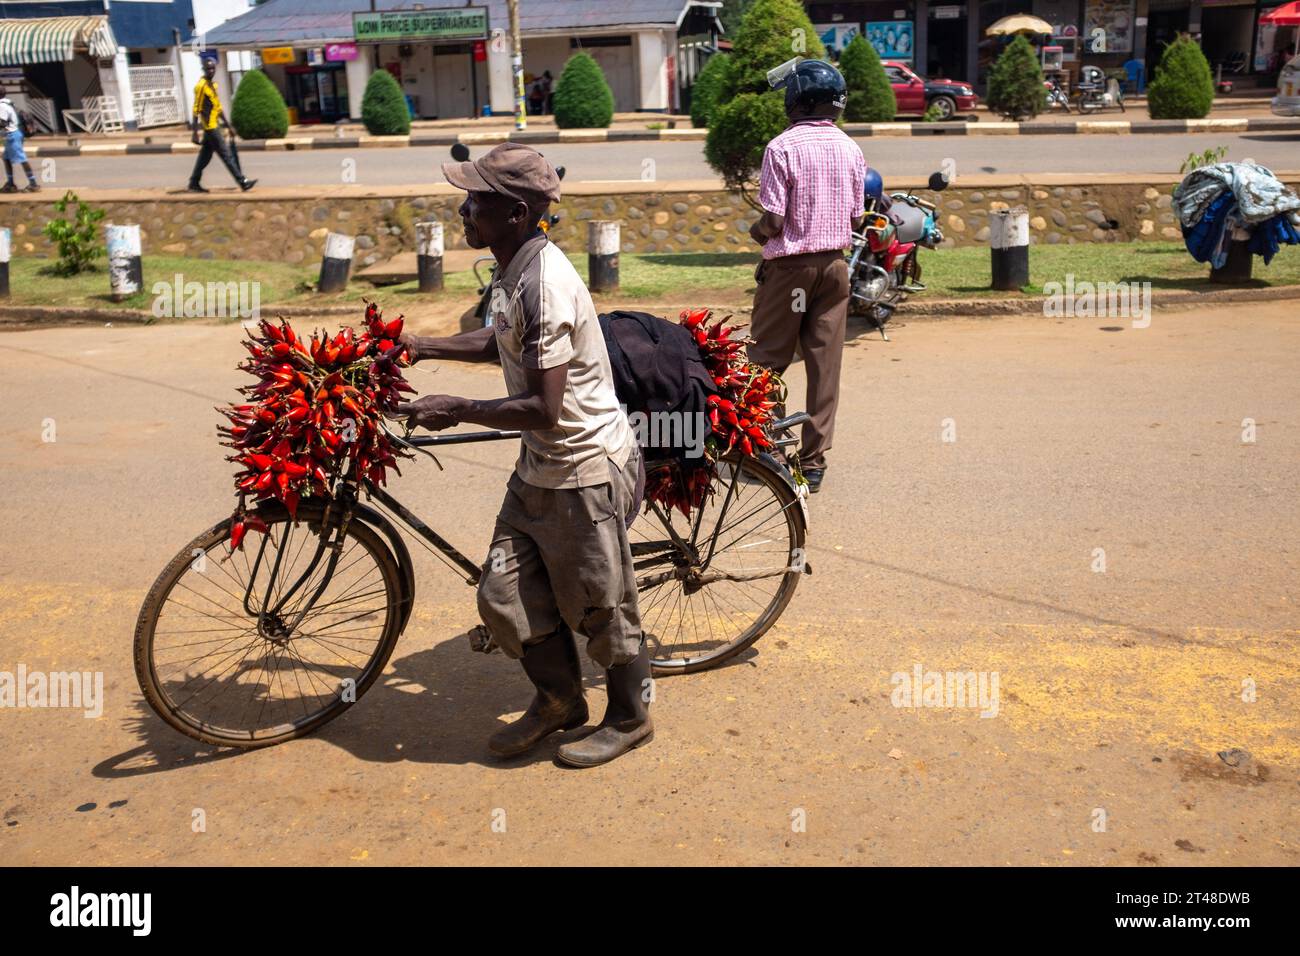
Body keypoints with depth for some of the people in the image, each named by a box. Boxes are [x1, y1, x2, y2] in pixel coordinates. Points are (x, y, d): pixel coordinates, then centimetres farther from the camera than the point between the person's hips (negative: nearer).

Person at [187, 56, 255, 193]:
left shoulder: (212, 85, 16)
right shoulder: (201, 86, -13)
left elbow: (218, 108, 22)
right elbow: (196, 110, -16)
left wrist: (228, 125, 22)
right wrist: (196, 131, -20)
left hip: (214, 127, 9)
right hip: (210, 128, -9)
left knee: (205, 156, 12)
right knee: (226, 155, -7)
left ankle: (194, 183, 18)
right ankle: (243, 182, -5)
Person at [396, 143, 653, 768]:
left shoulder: (545, 285, -27)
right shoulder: (513, 269, 3)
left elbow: (543, 408, -29)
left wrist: (455, 410, -20)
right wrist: (421, 347, 16)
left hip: (586, 471, -9)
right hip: (539, 469, 9)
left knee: (600, 606, 9)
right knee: (504, 596, 13)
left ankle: (629, 719, 32)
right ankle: (558, 699, 35)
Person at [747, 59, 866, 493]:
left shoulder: (783, 147, -12)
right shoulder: (850, 149, 5)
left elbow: (773, 222, -15)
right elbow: (856, 219, 7)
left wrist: (755, 231, 5)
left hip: (790, 266, -5)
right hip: (834, 264, 5)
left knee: (767, 360, 8)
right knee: (825, 365, 6)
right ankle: (813, 461, 10)